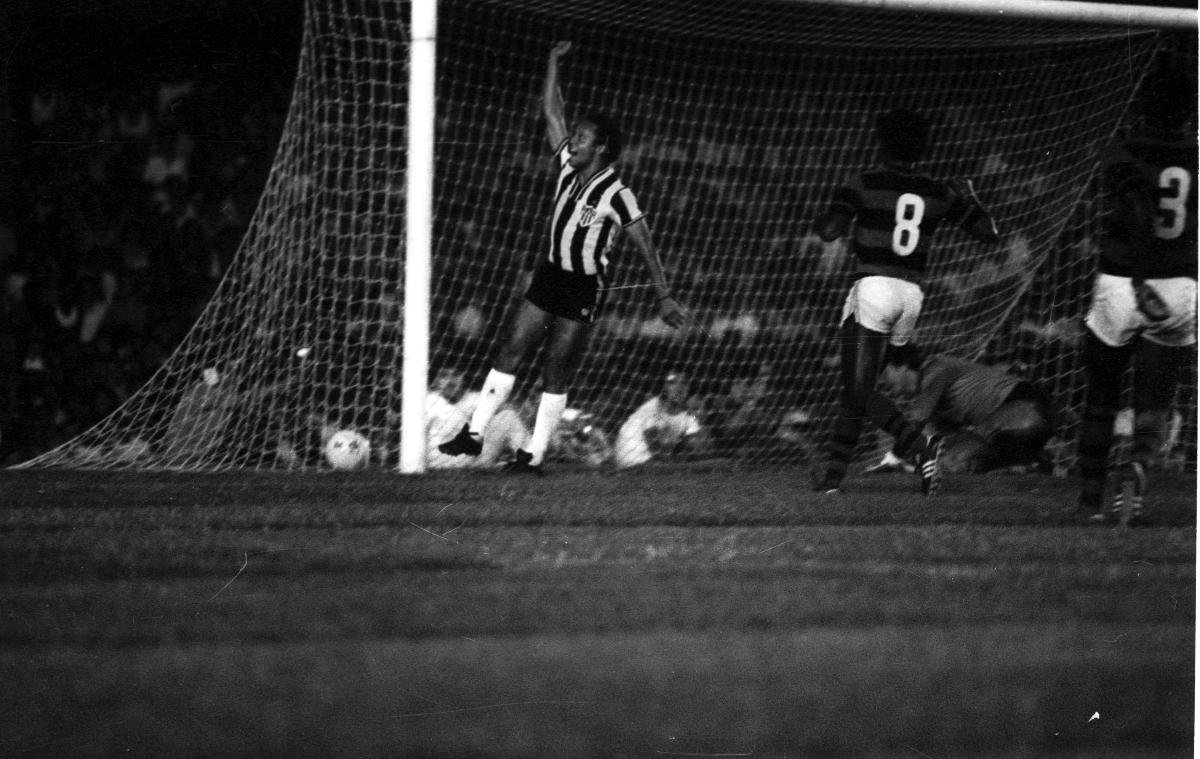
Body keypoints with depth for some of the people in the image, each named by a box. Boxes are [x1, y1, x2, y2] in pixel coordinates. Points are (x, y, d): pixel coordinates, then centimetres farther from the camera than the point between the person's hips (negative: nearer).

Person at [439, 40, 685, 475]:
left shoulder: (616, 195, -20)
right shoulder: (569, 167, -3)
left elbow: (645, 246, -16)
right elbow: (552, 113, 1)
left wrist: (663, 296, -17)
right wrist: (554, 62, -3)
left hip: (585, 290, -6)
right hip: (550, 274, 6)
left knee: (556, 370, -1)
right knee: (513, 350, 2)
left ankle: (535, 455, 7)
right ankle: (474, 434, 3)